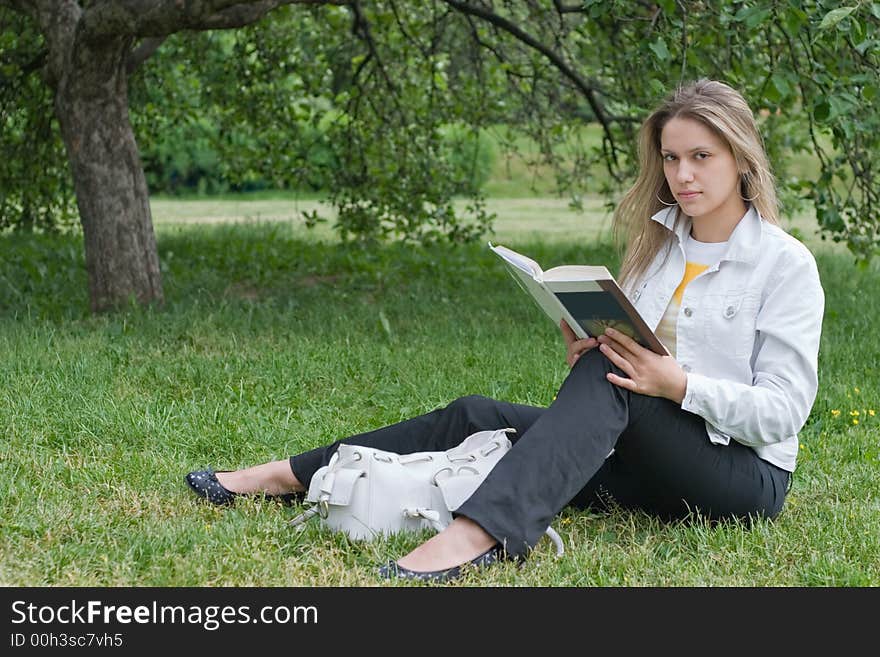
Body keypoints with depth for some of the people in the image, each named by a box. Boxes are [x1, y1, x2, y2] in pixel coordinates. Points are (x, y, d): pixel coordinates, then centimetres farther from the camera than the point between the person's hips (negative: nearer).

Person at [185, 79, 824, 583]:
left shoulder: (786, 263, -7)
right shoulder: (658, 245, 13)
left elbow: (784, 410, -12)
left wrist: (680, 385, -25)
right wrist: (587, 352, -9)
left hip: (746, 474, -6)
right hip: (642, 463, 6)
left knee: (606, 377, -32)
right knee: (476, 416, -9)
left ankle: (476, 534, -52)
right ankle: (285, 477, -7)